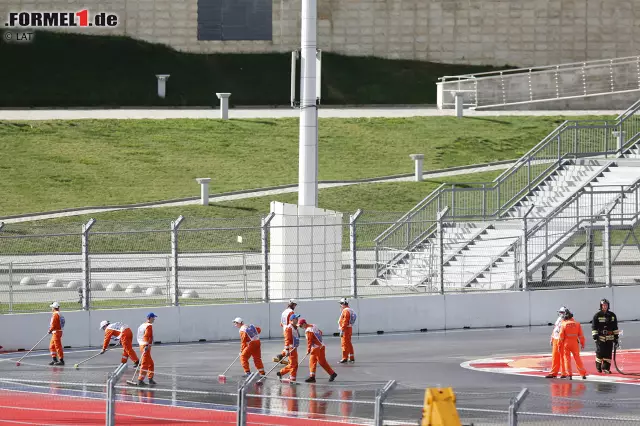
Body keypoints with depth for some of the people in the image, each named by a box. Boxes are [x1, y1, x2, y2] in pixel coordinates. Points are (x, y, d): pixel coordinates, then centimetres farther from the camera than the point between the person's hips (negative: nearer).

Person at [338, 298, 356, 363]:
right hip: (349, 329, 10)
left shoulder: (346, 311, -17)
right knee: (349, 344, 15)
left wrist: (342, 331, -22)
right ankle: (352, 358, 20)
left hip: (346, 329, -10)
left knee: (344, 344, -6)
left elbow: (345, 322, -22)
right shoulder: (350, 310, 15)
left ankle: (344, 358, -5)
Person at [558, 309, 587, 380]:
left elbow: (561, 336, -6)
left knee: (567, 359, 6)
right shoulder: (577, 324, -1)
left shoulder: (563, 324, -7)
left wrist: (559, 345, 2)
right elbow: (581, 335, 2)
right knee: (577, 358, 9)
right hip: (575, 342, 2)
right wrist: (582, 343, 12)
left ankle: (569, 374, 3)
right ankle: (583, 374, 9)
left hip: (566, 343, -2)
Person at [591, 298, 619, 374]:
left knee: (608, 353, -3)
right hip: (600, 338, -3)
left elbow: (615, 327, 15)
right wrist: (595, 336, -9)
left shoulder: (612, 315, 10)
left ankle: (606, 368, 2)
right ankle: (598, 367, 11)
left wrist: (616, 337, 11)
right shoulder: (597, 315, 0)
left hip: (609, 338, 3)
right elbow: (594, 327, -1)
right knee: (600, 352, -6)